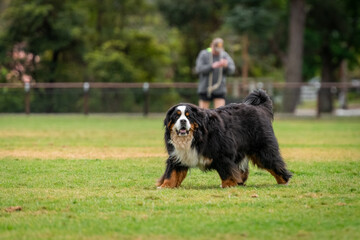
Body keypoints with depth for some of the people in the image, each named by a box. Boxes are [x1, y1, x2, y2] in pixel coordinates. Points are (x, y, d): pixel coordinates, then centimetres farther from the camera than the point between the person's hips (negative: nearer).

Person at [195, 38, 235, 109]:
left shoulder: (224, 55, 3)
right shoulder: (203, 54, -4)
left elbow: (231, 70, -3)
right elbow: (199, 69, -14)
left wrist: (226, 65, -27)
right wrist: (212, 66, -28)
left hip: (220, 90, 1)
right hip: (205, 89, -1)